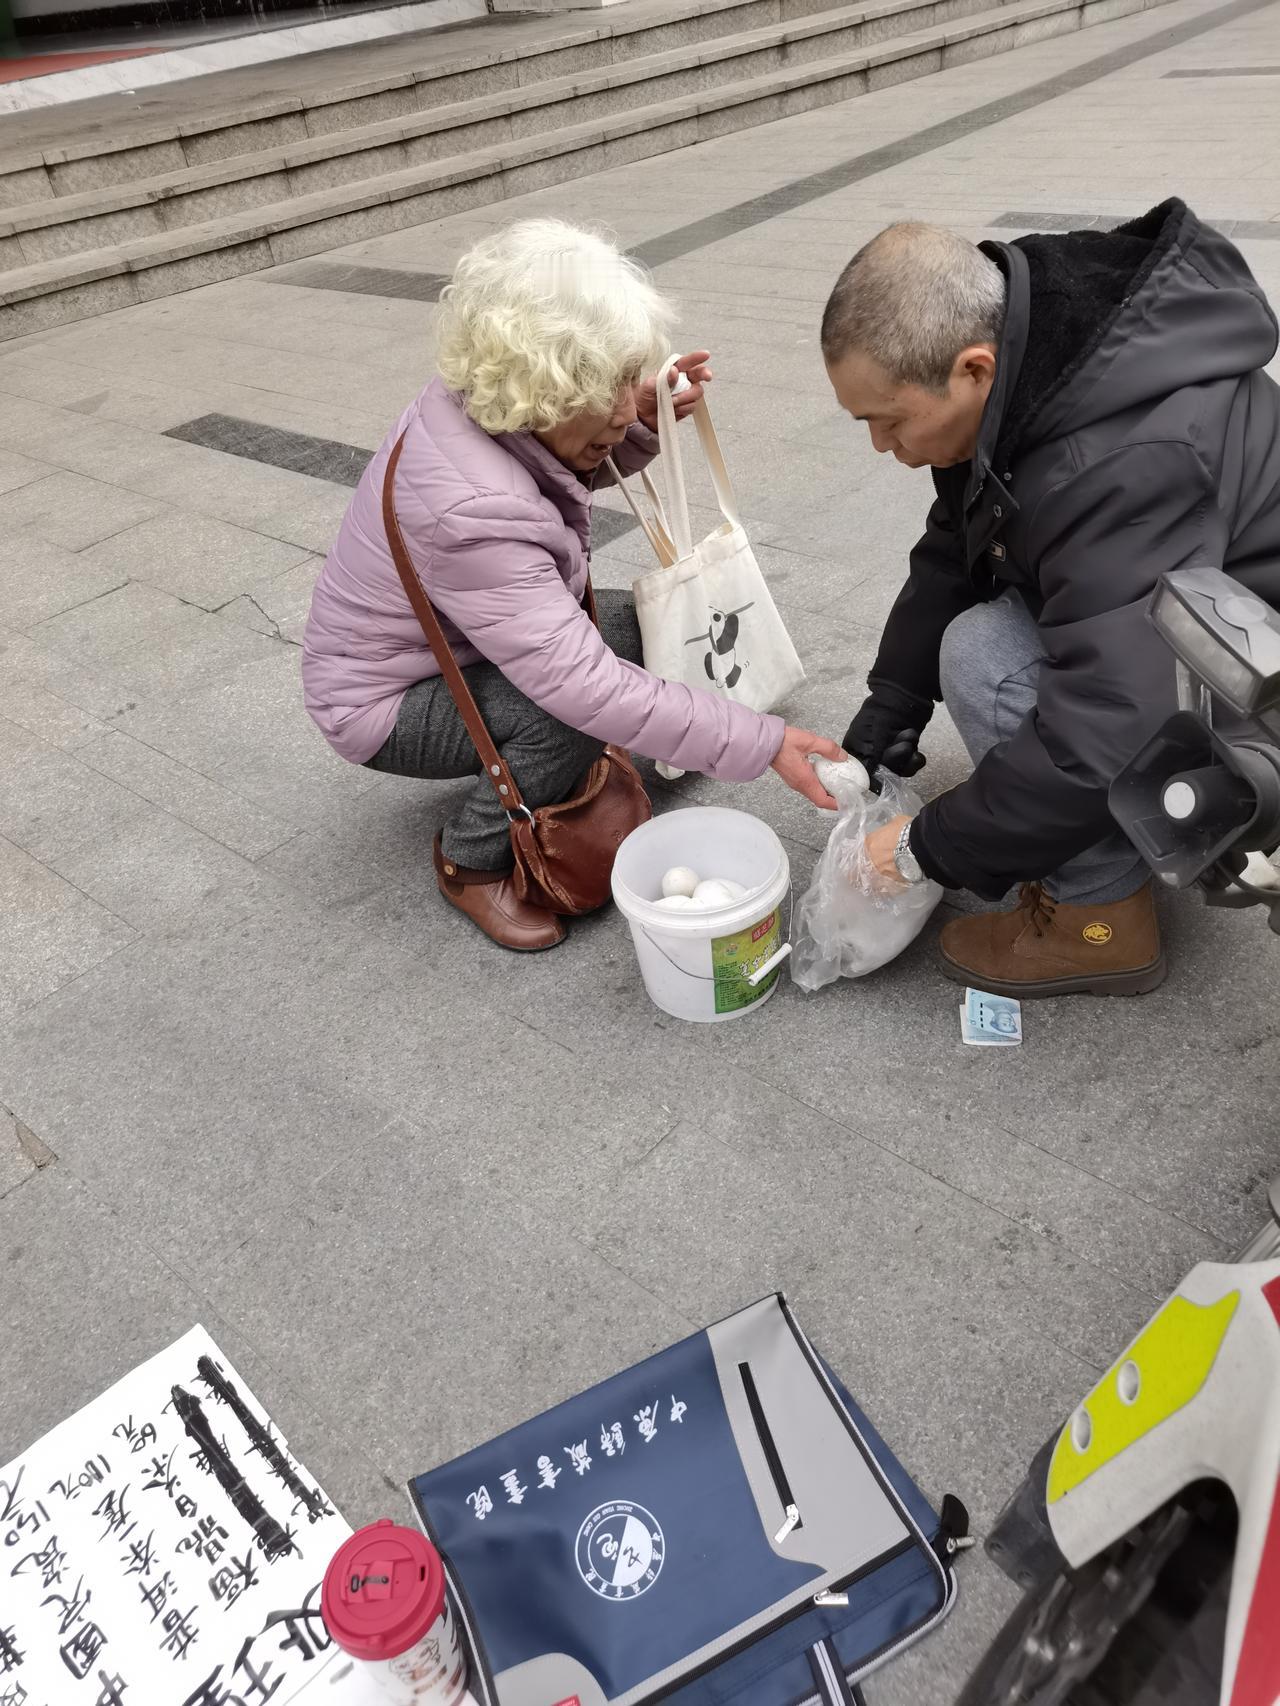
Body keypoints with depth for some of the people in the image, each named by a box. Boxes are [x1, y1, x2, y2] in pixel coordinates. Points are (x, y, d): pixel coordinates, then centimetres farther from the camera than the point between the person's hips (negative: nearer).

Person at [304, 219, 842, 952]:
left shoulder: (488, 405, -13)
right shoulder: (468, 508, -38)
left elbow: (578, 461, 11)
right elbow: (587, 687, -41)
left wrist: (639, 423, -11)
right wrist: (763, 742, -38)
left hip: (464, 643, 8)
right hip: (386, 700, -8)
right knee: (577, 704, -31)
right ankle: (472, 861, -5)